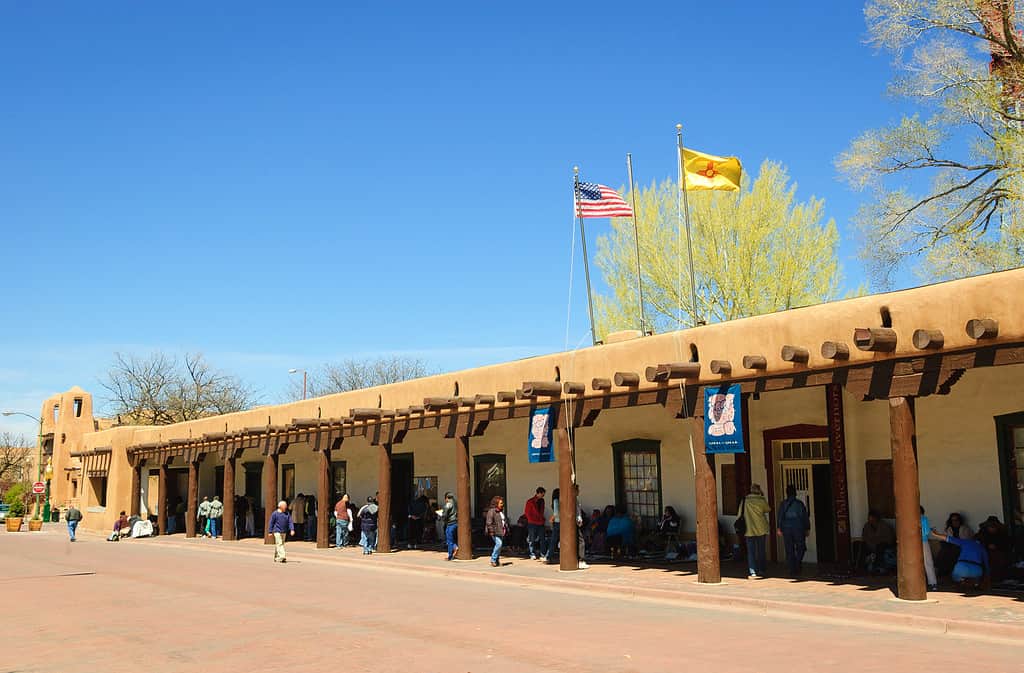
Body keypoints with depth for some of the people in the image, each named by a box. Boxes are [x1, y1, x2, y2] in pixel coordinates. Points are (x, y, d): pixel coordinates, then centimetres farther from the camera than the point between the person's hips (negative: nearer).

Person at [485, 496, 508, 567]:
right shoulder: (491, 511, -11)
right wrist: (491, 531, -20)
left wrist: (506, 529, 21)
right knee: (499, 543, -20)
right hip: (495, 532, -9)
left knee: (498, 545, 10)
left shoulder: (502, 511, 17)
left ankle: (497, 560, 20)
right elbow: (489, 522, -16)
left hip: (501, 531, 9)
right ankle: (493, 560, -11)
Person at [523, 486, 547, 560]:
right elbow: (527, 513, -4)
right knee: (532, 540, -1)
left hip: (540, 523, 5)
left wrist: (542, 519, 11)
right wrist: (532, 520, -6)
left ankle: (542, 553, 10)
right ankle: (532, 555, 4)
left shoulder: (541, 501, 11)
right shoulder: (530, 502, -7)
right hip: (532, 524, -5)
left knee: (542, 539, 4)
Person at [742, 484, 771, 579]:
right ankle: (761, 571, 18)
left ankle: (753, 572, -7)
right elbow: (768, 509, 8)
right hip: (761, 530, 0)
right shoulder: (761, 500, -8)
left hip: (749, 530, 0)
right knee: (761, 551, 13)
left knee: (751, 552, 3)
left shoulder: (744, 501, -2)